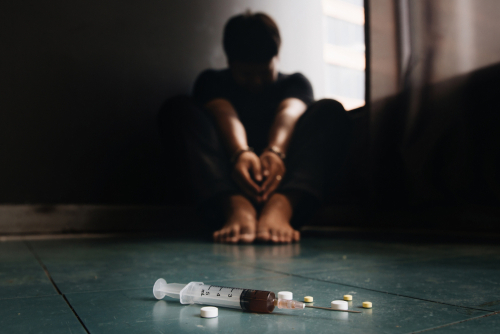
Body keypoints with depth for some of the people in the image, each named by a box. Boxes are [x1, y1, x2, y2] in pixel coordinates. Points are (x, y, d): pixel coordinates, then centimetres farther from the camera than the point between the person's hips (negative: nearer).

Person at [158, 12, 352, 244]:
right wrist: (240, 153, -32)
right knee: (178, 108, -17)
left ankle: (279, 207, -43)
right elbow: (225, 114, -8)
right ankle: (237, 207, -42)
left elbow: (289, 113, -7)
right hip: (230, 176, 0)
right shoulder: (212, 82, 16)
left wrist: (275, 151, -31)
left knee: (330, 111, -17)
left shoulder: (294, 83, 18)